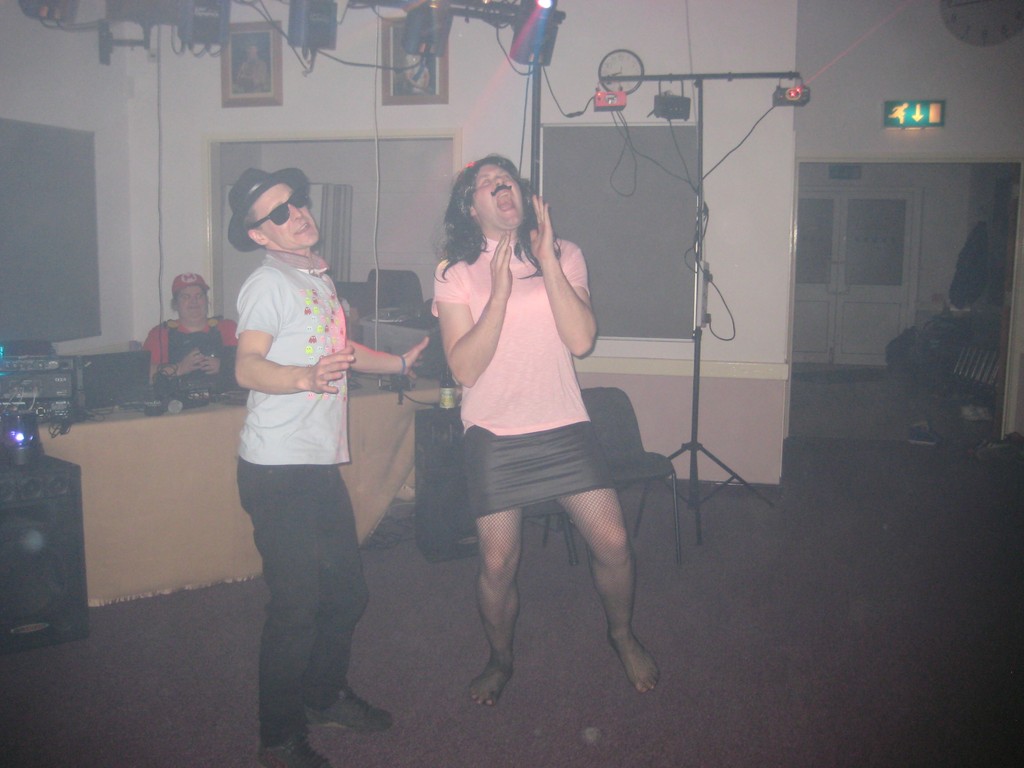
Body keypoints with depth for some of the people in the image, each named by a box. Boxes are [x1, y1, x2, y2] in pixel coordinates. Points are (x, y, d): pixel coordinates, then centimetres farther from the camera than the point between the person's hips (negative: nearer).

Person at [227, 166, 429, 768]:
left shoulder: (319, 276, 16)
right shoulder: (269, 283, -12)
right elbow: (248, 368, -25)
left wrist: (401, 362, 37)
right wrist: (307, 377, -42)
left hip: (321, 464, 9)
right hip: (279, 469, -8)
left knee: (347, 591, 16)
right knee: (297, 605, -3)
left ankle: (326, 695, 38)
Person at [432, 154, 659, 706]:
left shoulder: (564, 256, 3)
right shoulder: (455, 273, -1)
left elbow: (581, 340, -11)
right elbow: (465, 368, -11)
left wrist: (546, 258, -14)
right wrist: (500, 290, -19)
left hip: (564, 427, 2)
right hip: (493, 436, -1)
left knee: (612, 542, -1)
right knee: (497, 562, 2)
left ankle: (622, 635, 30)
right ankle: (500, 659, 31)